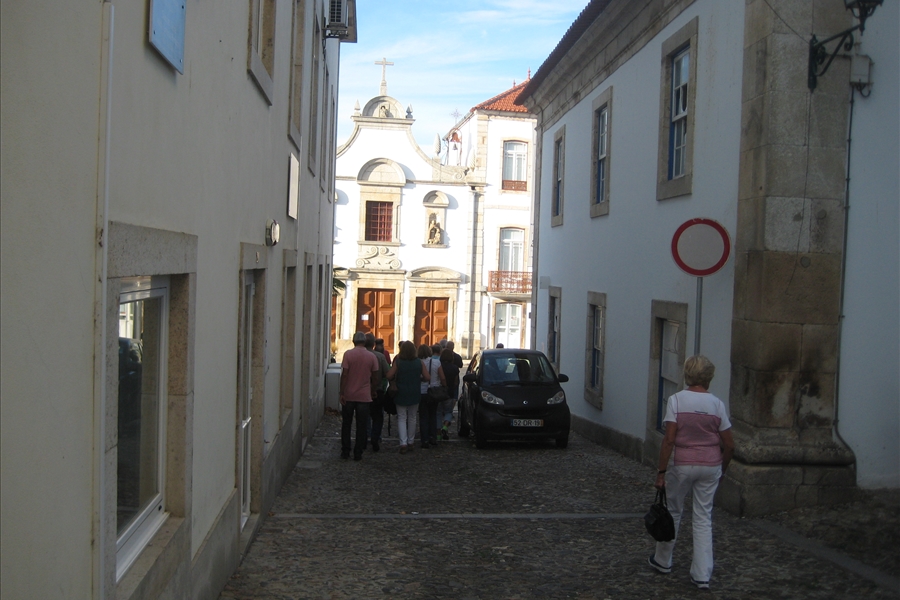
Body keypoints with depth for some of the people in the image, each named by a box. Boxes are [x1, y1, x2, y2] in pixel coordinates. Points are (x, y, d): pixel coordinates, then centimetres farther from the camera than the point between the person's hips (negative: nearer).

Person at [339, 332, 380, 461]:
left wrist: (342, 393, -7)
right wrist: (373, 392, 17)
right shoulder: (372, 357, -1)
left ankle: (345, 452, 14)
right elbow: (375, 377, 3)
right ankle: (358, 454, 7)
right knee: (361, 426, 6)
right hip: (364, 396, 1)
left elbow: (344, 374, -10)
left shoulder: (348, 354, -6)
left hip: (349, 396, -1)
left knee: (346, 425, 12)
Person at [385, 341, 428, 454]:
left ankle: (403, 443, -10)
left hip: (401, 394, -2)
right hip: (415, 394, 2)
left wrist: (397, 378, 8)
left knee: (402, 418, 3)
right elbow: (427, 377, -4)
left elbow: (389, 376, -13)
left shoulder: (398, 362, -9)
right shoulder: (419, 362, -4)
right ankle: (411, 442, 24)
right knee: (412, 418, 16)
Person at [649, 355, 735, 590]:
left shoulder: (677, 400, -11)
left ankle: (663, 560, 33)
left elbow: (669, 439, -15)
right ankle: (702, 575, 9)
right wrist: (721, 469, 16)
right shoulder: (717, 404, -2)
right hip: (710, 466, 2)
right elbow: (729, 445, 0)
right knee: (703, 518, 9)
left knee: (673, 512, 16)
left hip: (681, 464, -2)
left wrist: (661, 471, -9)